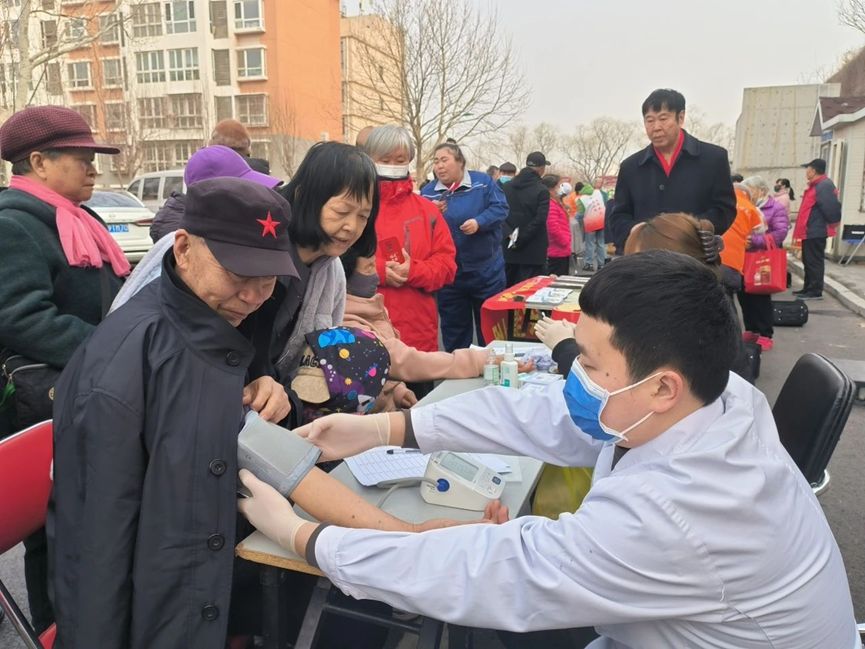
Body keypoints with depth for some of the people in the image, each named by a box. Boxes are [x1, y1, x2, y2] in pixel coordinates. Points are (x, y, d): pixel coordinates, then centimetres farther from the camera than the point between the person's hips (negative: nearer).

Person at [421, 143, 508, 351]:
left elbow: (500, 208, -10)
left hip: (486, 270, -2)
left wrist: (479, 222, -25)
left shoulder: (483, 182, -3)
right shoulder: (428, 192, 2)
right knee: (453, 329, 13)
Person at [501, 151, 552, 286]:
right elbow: (539, 220, -19)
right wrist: (521, 240, -15)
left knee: (507, 288, 13)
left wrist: (509, 234, -8)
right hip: (533, 251, -5)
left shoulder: (506, 187, 6)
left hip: (509, 247, 5)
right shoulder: (542, 190, -10)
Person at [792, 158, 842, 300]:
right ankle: (808, 288, 25)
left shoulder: (823, 186, -17)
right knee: (808, 261, 16)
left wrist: (833, 223, -10)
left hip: (815, 231, -10)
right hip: (810, 230, 10)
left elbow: (831, 207, -23)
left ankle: (816, 291, -2)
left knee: (814, 261, -6)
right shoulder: (816, 185, 15)